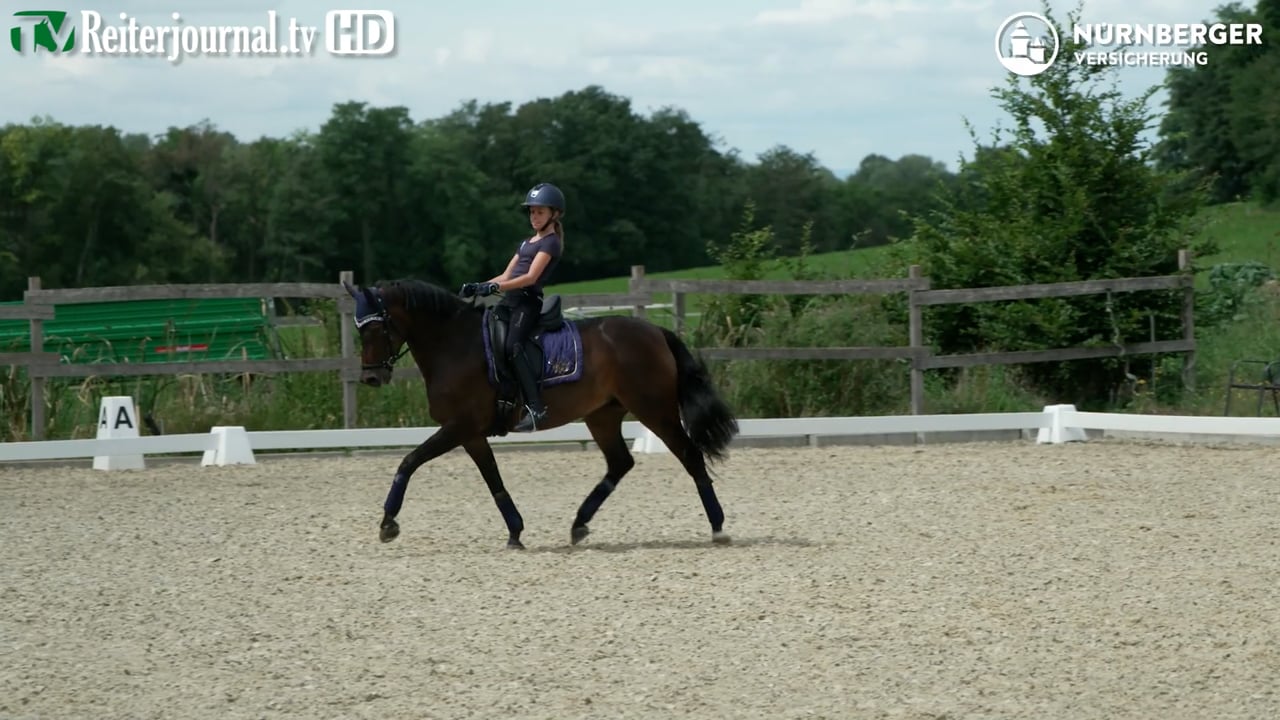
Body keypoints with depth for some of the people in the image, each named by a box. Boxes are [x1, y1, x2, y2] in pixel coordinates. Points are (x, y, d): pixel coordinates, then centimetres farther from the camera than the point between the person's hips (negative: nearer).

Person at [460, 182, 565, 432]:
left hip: (528, 302, -10)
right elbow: (506, 276, 22)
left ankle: (536, 408, -37)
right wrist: (479, 287, 6)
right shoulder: (527, 243, 26)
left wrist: (495, 287, -25)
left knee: (512, 347, -30)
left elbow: (531, 277, -15)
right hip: (509, 301, 10)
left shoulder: (550, 242, -2)